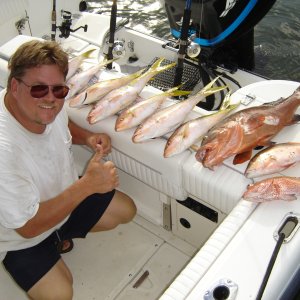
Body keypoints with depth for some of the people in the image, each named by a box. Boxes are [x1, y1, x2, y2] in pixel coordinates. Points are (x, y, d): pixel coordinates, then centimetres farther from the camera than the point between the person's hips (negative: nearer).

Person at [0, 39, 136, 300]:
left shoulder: (48, 105, -17)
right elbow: (27, 226, -32)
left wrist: (88, 137, -12)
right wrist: (87, 185, -38)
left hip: (64, 196, 7)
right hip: (21, 236, -6)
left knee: (126, 210, 11)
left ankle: (59, 237, 22)